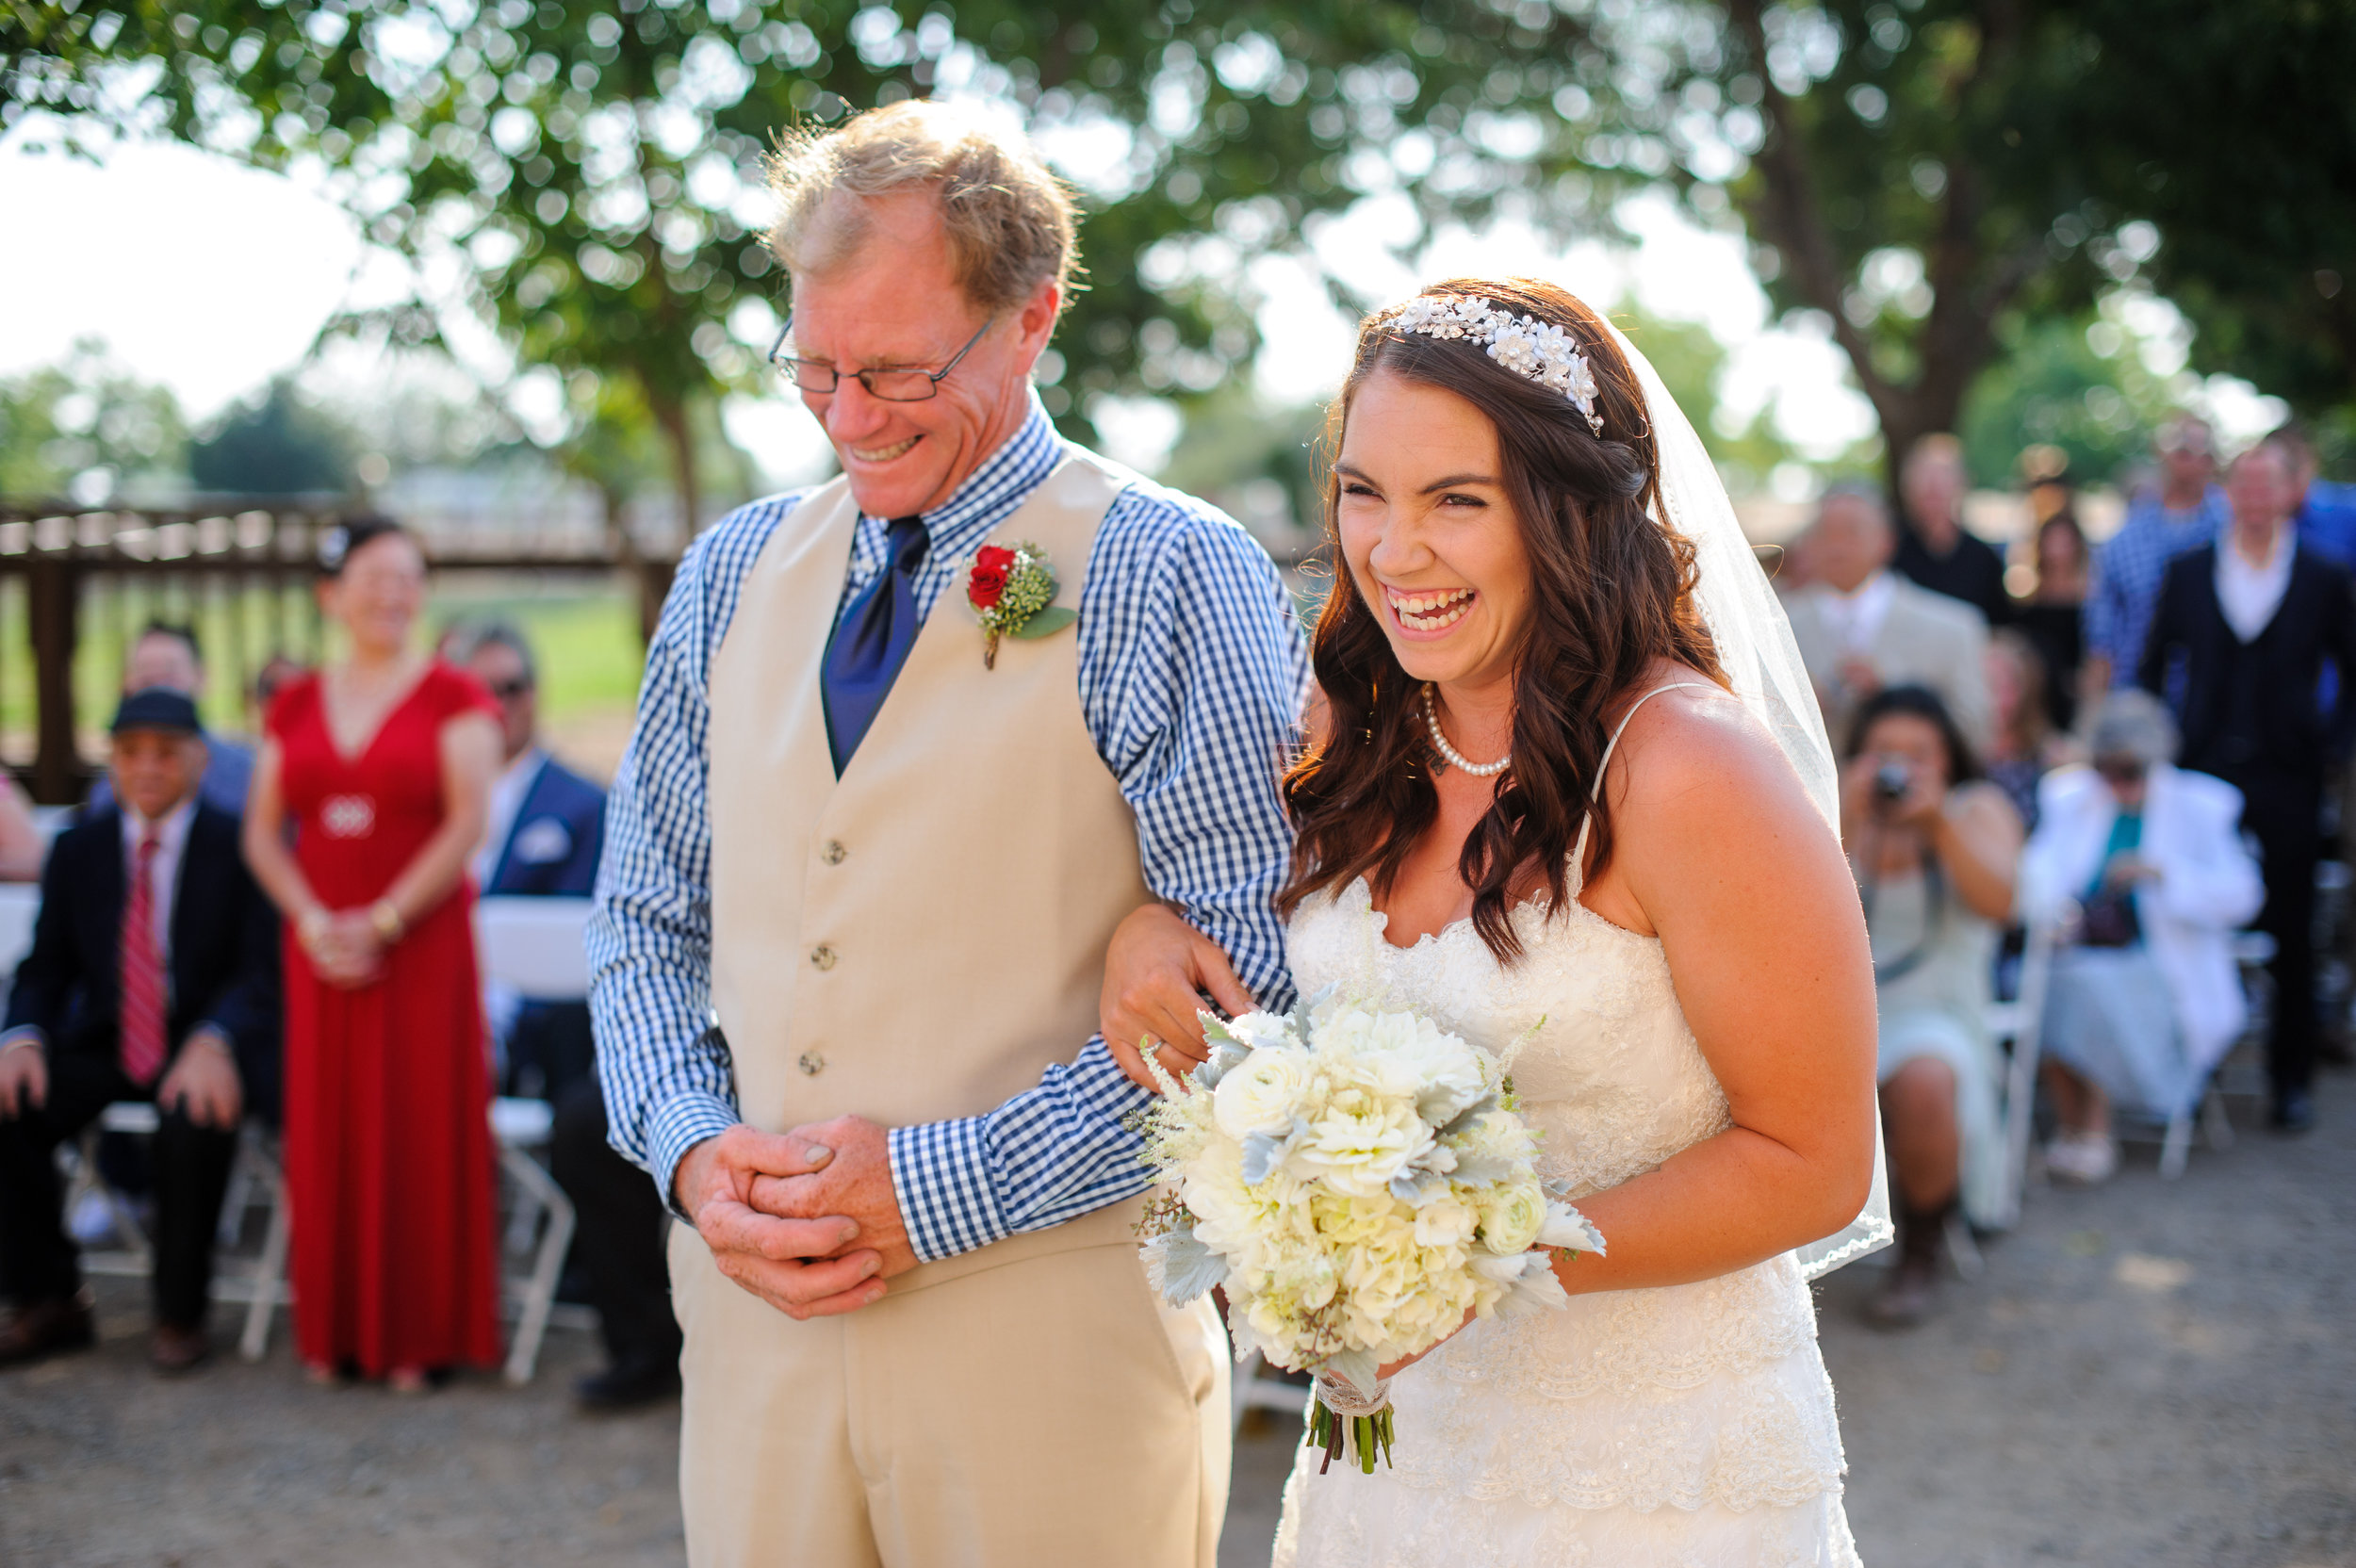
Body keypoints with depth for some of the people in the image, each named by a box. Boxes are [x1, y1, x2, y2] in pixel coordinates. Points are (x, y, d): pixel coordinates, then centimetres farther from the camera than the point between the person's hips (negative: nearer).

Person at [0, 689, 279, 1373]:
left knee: (197, 1119, -36)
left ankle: (180, 1315, -14)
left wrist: (213, 1042, -32)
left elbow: (265, 971, -11)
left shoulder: (240, 847, -4)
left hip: (204, 1048, -4)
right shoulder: (78, 849, 7)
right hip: (101, 1044, 4)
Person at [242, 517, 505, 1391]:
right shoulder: (296, 706, 11)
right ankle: (336, 1332, 12)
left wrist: (382, 923, -13)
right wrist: (312, 921, -8)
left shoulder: (452, 697, 0)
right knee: (327, 1133, 3)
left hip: (423, 948, -3)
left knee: (420, 1136, -3)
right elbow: (263, 833, 8)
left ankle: (420, 1335, 5)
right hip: (321, 950, 3)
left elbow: (467, 824, -9)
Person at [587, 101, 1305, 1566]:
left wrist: (937, 1187, -16)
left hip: (1051, 1318, -4)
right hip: (754, 1302, 4)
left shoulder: (1176, 579, -7)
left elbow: (1255, 976, -13)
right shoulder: (733, 576, 10)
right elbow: (648, 918, 14)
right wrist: (692, 1148, -5)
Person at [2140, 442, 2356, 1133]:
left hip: (2287, 779, -1)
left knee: (2290, 934, 4)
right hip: (2202, 774, 1)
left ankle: (2291, 1077, 14)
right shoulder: (2186, 573, 6)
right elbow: (2154, 667, 11)